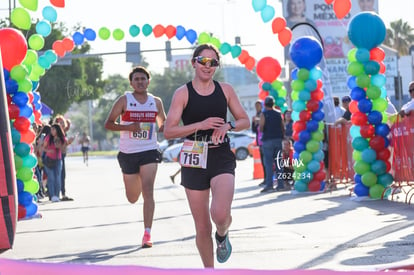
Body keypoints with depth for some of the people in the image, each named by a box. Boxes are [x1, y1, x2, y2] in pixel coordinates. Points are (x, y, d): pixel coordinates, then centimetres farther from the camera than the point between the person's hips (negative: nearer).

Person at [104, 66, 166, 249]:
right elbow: (108, 124, -3)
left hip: (149, 152, 0)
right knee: (132, 198, 13)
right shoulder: (124, 100, -1)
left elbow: (162, 123, 22)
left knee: (148, 191, -17)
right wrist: (128, 127, -19)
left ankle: (147, 234, -18)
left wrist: (164, 128, -2)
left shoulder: (156, 102, 7)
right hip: (128, 153, 0)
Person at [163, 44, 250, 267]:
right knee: (202, 228, 4)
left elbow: (245, 121, 12)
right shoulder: (183, 93, -2)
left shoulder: (225, 90, 6)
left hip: (222, 158, 0)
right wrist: (200, 125, -17)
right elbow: (168, 131, -7)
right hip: (194, 161, 0)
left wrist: (228, 126, -9)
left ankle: (222, 235, 13)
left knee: (220, 214, -23)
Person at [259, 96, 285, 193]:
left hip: (268, 140, -4)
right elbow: (283, 127, 8)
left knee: (268, 163, -5)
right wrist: (282, 137, 18)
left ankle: (269, 184, -12)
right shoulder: (279, 113, 9)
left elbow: (261, 128, -10)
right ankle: (280, 184, 6)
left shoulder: (264, 114, -5)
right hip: (278, 139, 4)